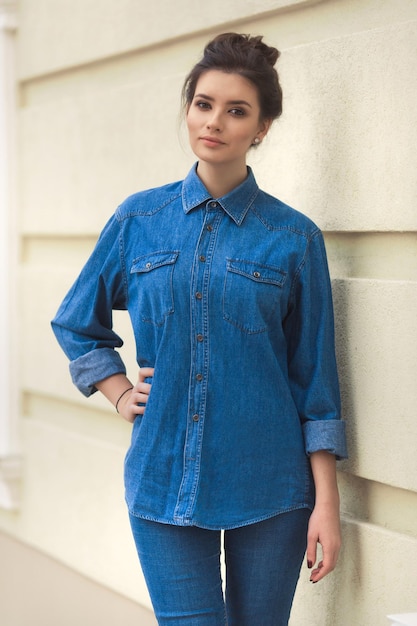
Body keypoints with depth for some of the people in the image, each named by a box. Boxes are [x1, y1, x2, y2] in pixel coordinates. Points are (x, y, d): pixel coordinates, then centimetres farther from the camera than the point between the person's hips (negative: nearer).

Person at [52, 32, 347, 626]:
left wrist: (326, 504, -3)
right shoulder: (138, 220, 4)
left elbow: (314, 381, 0)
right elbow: (76, 324, 19)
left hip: (268, 487, -1)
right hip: (164, 481, 1)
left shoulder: (295, 237, -1)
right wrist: (121, 396, 5)